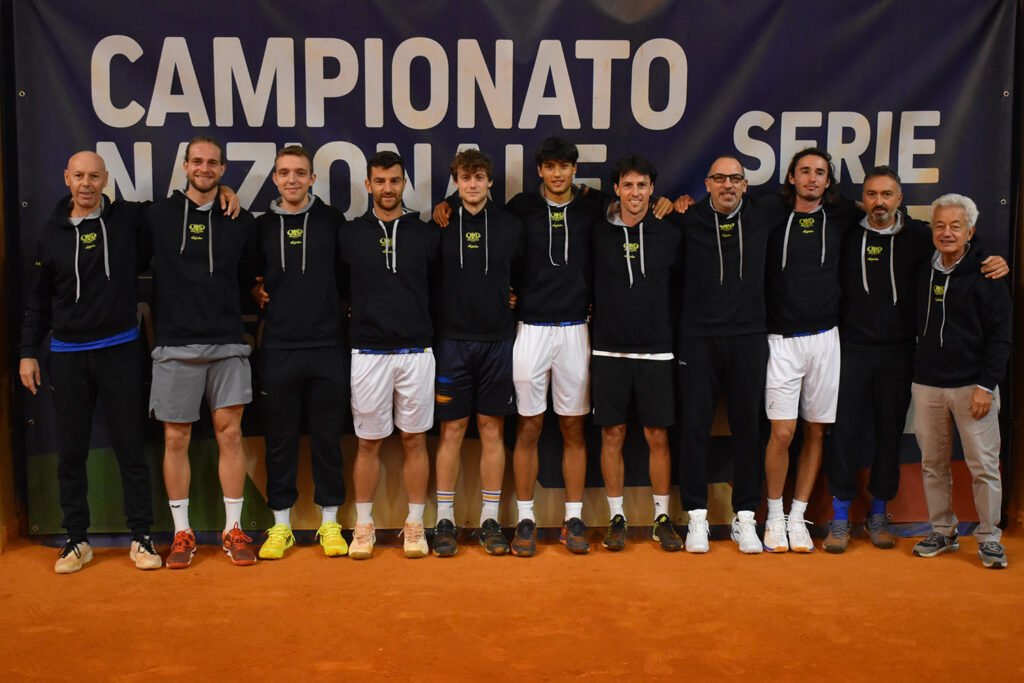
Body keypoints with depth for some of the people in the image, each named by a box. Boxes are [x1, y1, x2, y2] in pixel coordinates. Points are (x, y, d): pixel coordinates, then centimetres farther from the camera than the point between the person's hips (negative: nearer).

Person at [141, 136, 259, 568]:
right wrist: (157, 312, 0)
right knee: (176, 439, 4)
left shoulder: (241, 220, 7)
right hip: (175, 345, -1)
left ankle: (234, 530, 11)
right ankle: (182, 533, 15)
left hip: (228, 345, 1)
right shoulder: (157, 216, 2)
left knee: (230, 434, 1)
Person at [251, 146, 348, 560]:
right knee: (280, 439, 6)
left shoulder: (332, 221, 4)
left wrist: (346, 312, -1)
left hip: (328, 347, -1)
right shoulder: (261, 226, 7)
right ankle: (280, 525, 18)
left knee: (327, 438, 6)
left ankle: (330, 523, 17)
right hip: (278, 349, 1)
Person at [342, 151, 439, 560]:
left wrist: (430, 333, 5)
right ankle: (363, 526, 17)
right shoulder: (350, 235, 3)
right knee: (368, 442, 6)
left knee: (414, 440, 6)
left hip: (416, 352, 1)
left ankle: (415, 525, 16)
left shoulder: (425, 235, 5)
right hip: (368, 353, 0)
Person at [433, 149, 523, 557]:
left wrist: (510, 301, 1)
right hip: (452, 340, -1)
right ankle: (445, 519, 12)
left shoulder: (511, 226, 5)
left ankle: (490, 519, 14)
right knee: (452, 429, 3)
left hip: (498, 340, 1)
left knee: (492, 428, 5)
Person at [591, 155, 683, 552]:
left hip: (656, 351, 0)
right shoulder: (598, 234, 1)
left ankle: (662, 517, 16)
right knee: (612, 435, 5)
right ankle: (616, 517, 16)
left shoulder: (670, 236, 3)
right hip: (609, 351, 0)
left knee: (657, 437, 4)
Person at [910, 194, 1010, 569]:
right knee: (932, 464, 9)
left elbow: (1000, 335, -6)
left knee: (983, 465, 0)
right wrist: (918, 370, 6)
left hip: (972, 386, -4)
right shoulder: (923, 273, 8)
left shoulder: (986, 275, -4)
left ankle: (989, 538, 12)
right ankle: (942, 532, 21)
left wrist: (986, 385, -12)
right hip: (927, 386, 4)